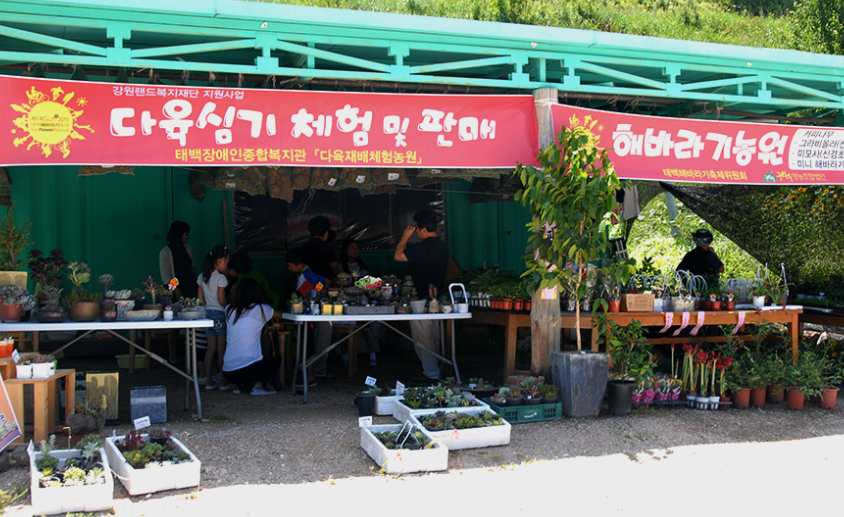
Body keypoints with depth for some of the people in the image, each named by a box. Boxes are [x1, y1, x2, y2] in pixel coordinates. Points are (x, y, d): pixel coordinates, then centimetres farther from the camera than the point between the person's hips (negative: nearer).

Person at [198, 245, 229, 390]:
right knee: (222, 349, 0)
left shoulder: (202, 277, 9)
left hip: (208, 313, 7)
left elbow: (201, 298, 12)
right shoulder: (221, 277, -12)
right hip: (219, 313, -7)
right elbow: (221, 300, -15)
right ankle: (224, 382, 5)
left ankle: (209, 381, 12)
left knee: (211, 348, 11)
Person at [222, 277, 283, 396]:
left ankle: (238, 384, 13)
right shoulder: (260, 309, -2)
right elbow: (279, 315, 19)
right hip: (248, 370, -5)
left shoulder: (229, 310, 9)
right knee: (276, 360, 23)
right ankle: (258, 385, 3)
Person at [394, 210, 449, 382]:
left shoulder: (423, 247, -21)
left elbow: (398, 256, -16)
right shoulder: (442, 246, 7)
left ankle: (431, 373, 2)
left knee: (422, 338, -1)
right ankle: (435, 370, 27)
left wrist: (405, 237, -6)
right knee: (434, 336, 17)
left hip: (421, 299, -9)